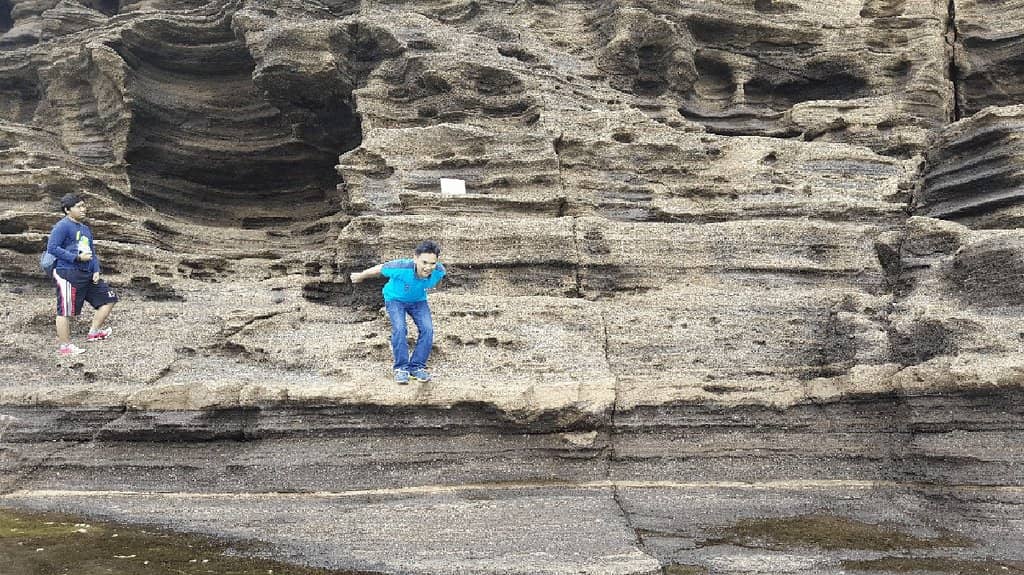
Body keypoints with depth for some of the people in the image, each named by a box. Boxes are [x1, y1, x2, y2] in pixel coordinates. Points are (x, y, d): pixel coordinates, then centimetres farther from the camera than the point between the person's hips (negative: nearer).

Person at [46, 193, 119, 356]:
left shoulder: (85, 229, 18)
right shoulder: (63, 226, -8)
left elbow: (91, 252, 22)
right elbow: (52, 248, -16)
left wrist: (96, 271, 7)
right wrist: (77, 257, -18)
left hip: (87, 275, 9)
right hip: (67, 274, -9)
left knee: (108, 298, 9)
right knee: (66, 310, -4)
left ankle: (94, 332, 15)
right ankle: (65, 346, 2)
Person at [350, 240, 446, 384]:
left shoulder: (439, 271, -30)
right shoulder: (401, 267, -39)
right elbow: (379, 269, -19)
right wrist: (360, 276, -1)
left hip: (418, 300, 3)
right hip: (395, 298, -3)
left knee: (427, 329, -17)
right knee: (399, 329, -25)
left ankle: (417, 366, -3)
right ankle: (401, 368, -11)